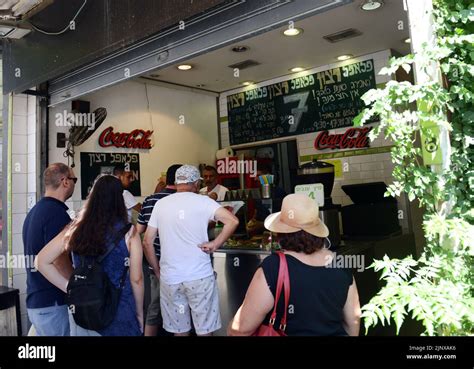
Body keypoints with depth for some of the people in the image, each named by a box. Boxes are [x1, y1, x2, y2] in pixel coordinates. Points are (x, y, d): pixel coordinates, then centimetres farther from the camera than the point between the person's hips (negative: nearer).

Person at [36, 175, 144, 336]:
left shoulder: (76, 229, -4)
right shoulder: (128, 232, -14)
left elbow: (42, 261, -1)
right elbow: (136, 279, -10)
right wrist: (140, 313, 3)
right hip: (119, 313, -3)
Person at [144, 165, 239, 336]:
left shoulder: (160, 204, 4)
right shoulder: (203, 201, -6)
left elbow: (147, 241, 6)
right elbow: (233, 221, -17)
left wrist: (157, 270, 14)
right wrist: (215, 244, -8)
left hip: (169, 278, 3)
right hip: (200, 276, -3)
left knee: (179, 329, 16)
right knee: (205, 329, 10)